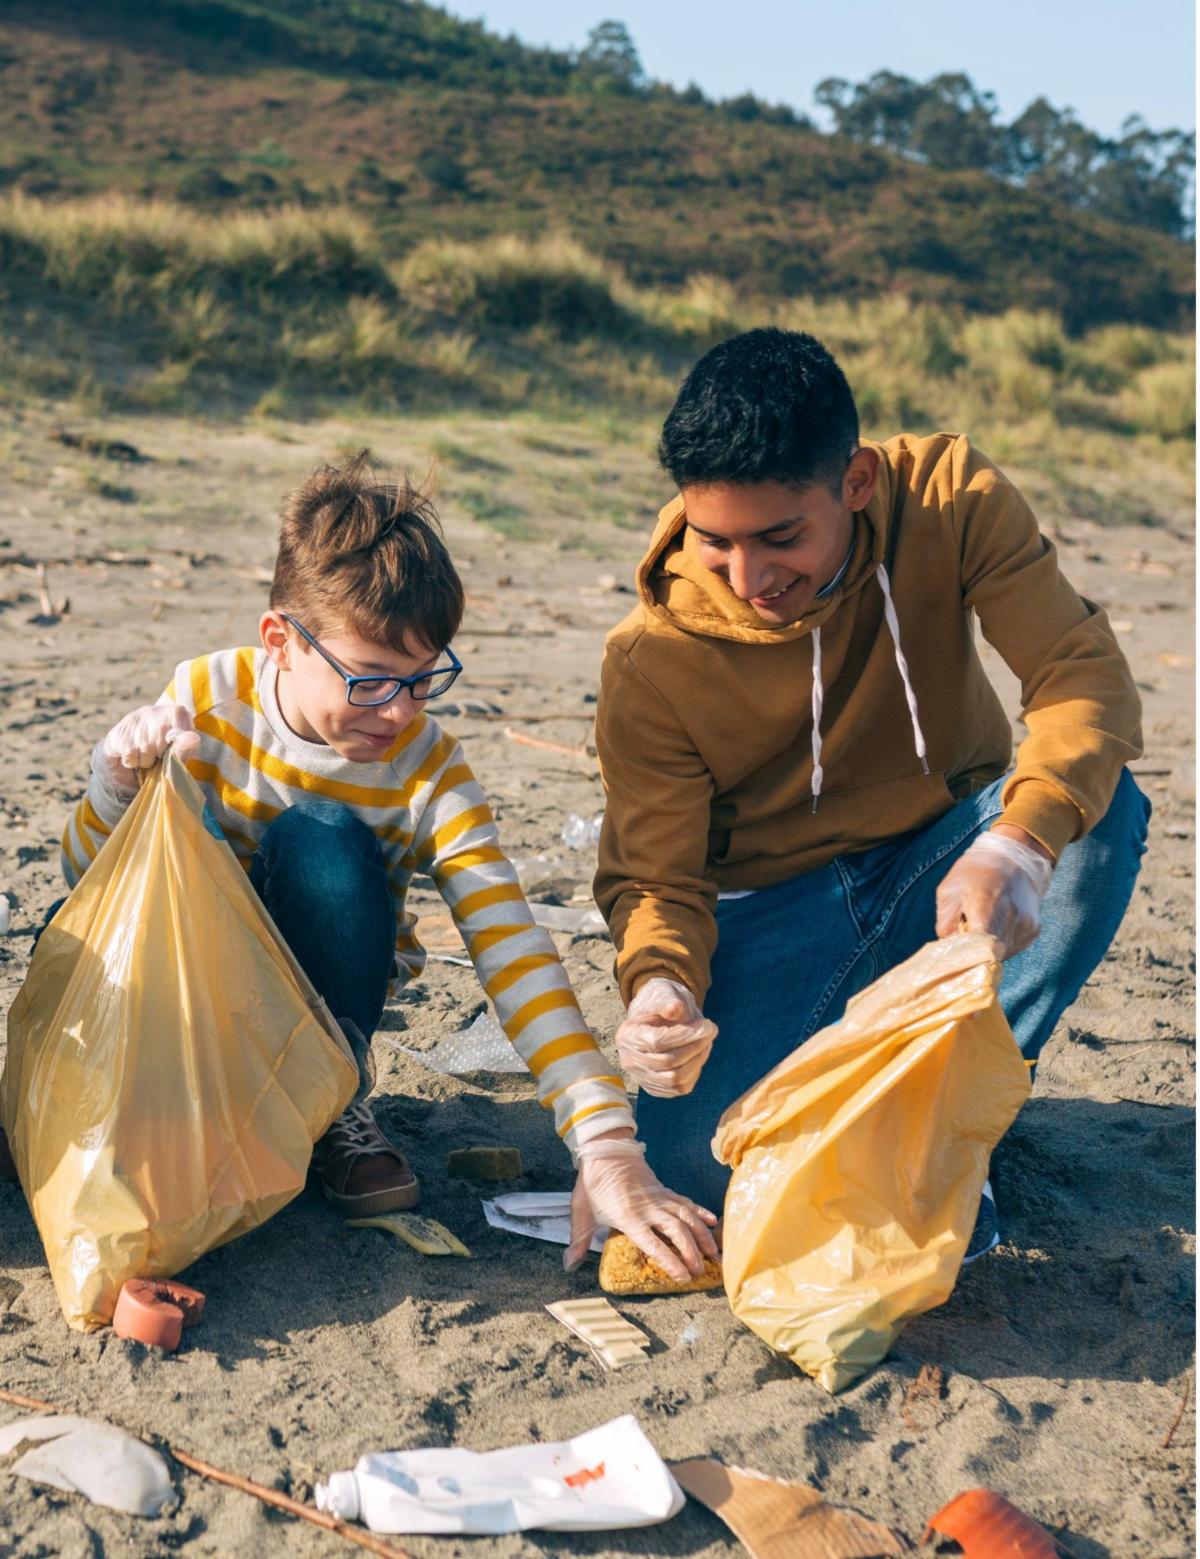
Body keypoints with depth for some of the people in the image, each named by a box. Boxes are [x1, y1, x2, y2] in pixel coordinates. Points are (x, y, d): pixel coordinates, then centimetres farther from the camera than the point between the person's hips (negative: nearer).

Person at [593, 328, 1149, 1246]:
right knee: (694, 1159, -25)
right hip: (775, 905, -1)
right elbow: (654, 878, -13)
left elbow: (1085, 672, -25)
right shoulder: (652, 659, -19)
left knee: (1102, 808, -31)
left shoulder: (950, 496, -17)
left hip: (942, 859, 2)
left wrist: (1017, 842, -46)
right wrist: (661, 985, -38)